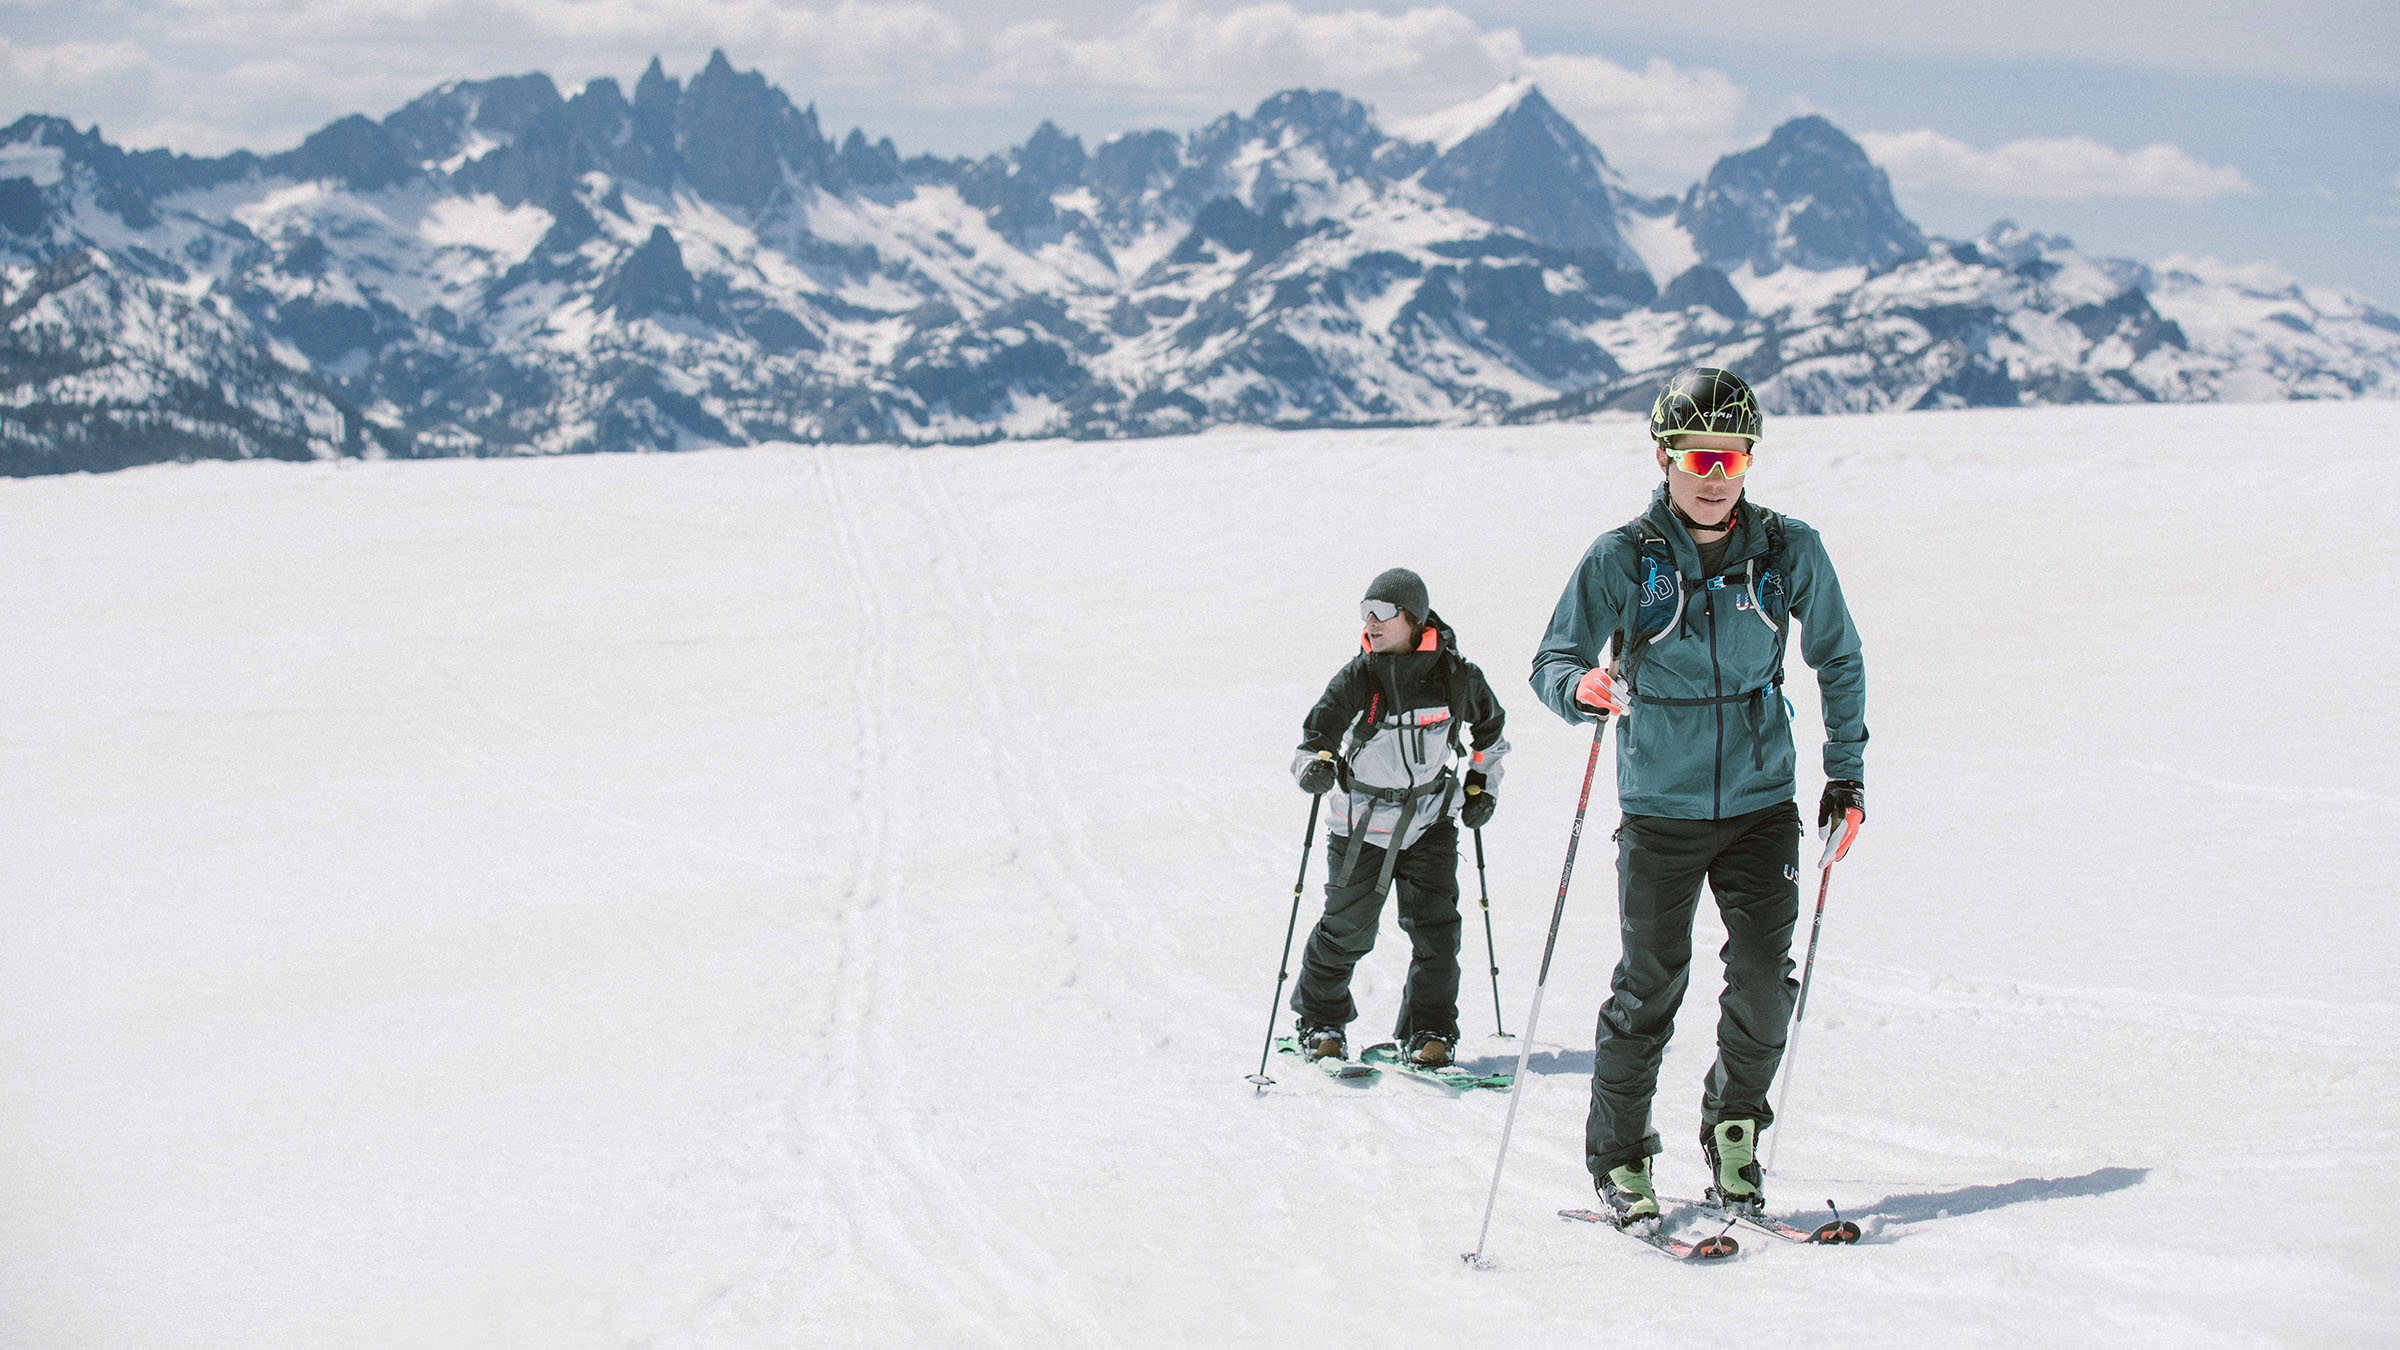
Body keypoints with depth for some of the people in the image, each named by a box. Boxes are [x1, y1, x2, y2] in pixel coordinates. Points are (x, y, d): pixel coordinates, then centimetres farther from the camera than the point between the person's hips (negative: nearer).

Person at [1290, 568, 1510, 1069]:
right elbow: (1313, 738, -11)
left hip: (1430, 821, 1)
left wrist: (1482, 784, 10)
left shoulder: (1454, 675, -8)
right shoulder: (1356, 679, -13)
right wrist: (1316, 764, -33)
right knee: (1346, 929, 2)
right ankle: (1320, 1022, 23)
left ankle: (1429, 1032, 6)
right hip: (1363, 824, -1)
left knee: (1435, 928, -7)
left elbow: (1490, 727, 12)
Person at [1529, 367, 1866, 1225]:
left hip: (1762, 804, 2)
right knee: (1651, 984, -2)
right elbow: (1552, 662, -7)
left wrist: (1846, 770, 8)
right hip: (1660, 809, -2)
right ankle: (1618, 1154, 14)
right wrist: (1586, 687, -30)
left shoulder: (1789, 552, -1)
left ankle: (1734, 1134, 19)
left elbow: (1838, 658, 12)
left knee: (1764, 981, -3)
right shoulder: (1622, 559, -7)